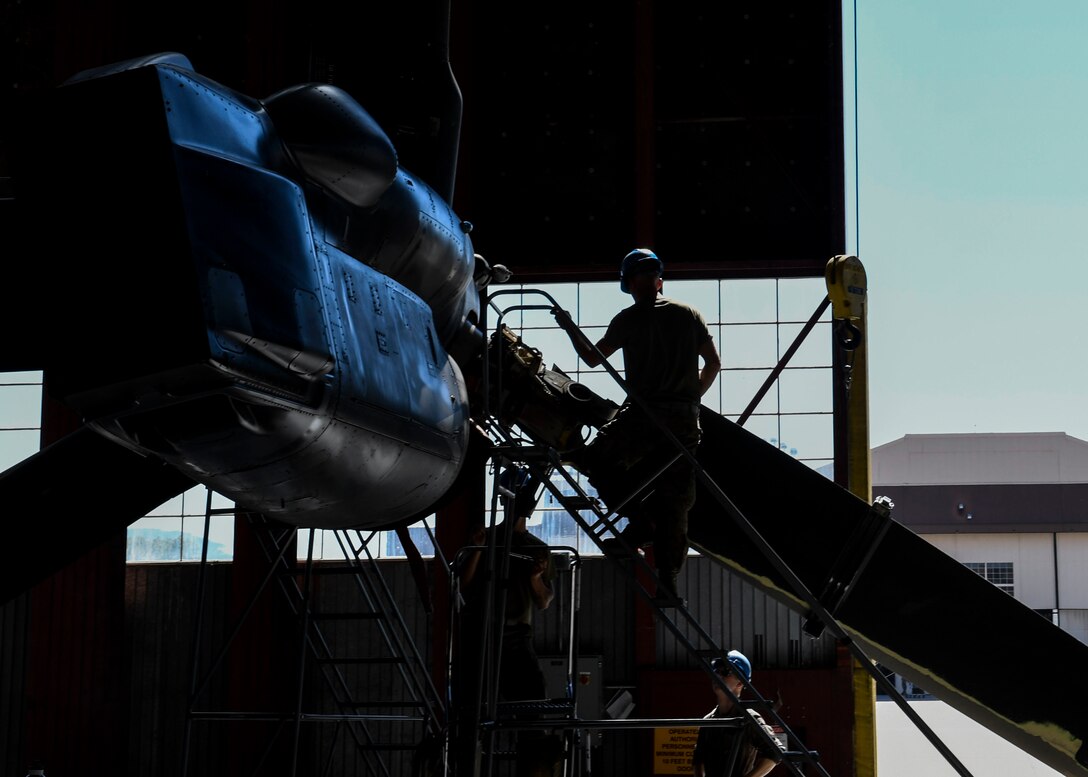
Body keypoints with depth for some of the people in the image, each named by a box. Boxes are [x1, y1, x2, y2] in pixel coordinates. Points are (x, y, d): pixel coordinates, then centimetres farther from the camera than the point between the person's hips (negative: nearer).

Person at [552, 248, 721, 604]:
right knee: (675, 503, 6)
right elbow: (713, 363, 10)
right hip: (685, 421, 4)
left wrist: (569, 327, 24)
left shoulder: (628, 319, 1)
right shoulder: (689, 314, 9)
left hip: (642, 415, -3)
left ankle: (639, 518, -4)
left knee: (595, 459, 15)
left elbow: (592, 358, 9)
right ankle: (667, 581, 1)